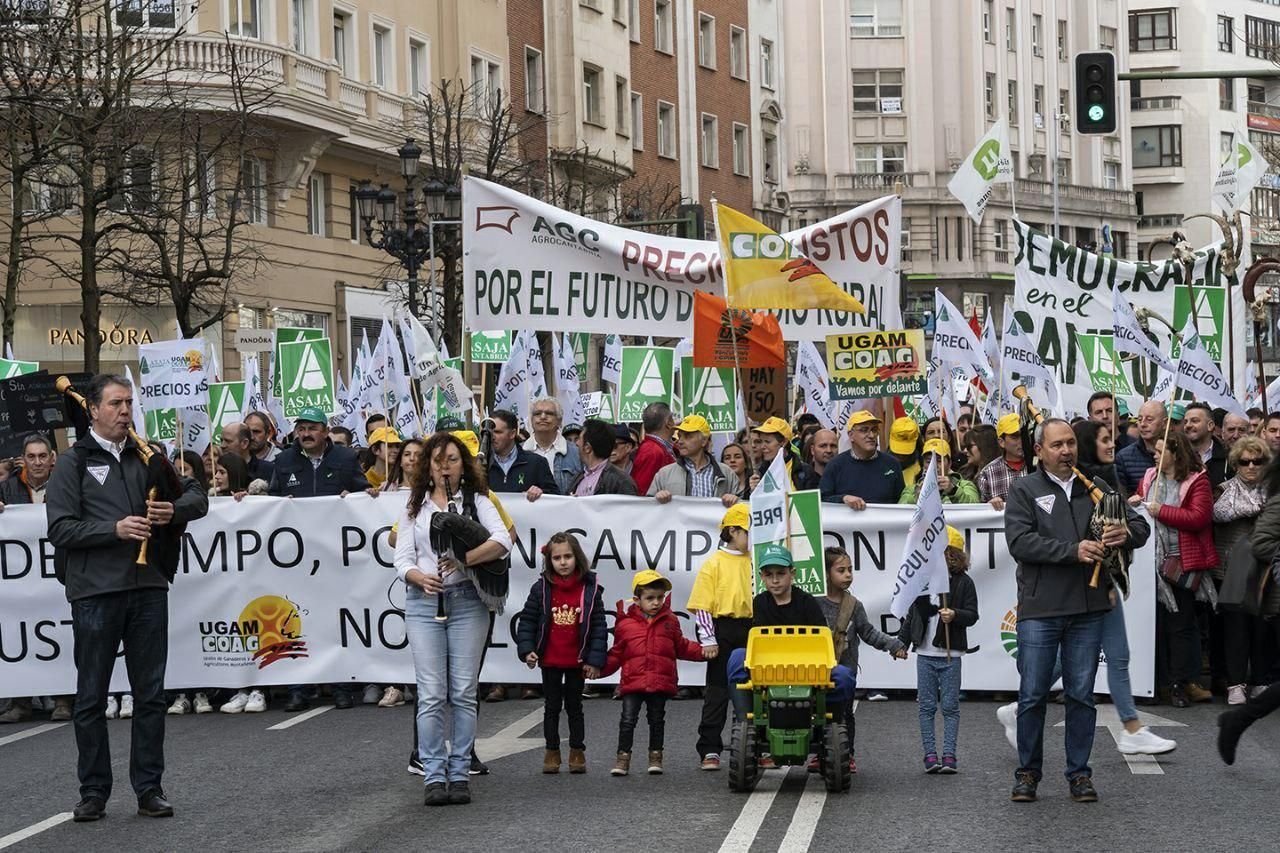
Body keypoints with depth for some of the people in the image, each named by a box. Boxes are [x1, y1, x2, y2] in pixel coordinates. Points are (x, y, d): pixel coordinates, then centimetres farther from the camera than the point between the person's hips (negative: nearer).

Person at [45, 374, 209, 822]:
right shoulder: (74, 463, 1)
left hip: (149, 588, 4)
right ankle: (94, 792, 11)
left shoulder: (147, 457, 13)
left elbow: (198, 496, 15)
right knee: (92, 697, 3)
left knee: (150, 695, 6)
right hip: (95, 591, -4)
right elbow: (61, 529, -7)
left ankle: (149, 789, 13)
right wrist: (115, 529, -18)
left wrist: (175, 509, -7)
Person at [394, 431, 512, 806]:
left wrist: (463, 559, -21)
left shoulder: (477, 502, 8)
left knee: (464, 692, -1)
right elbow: (403, 560, 7)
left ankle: (459, 773, 4)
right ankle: (434, 776, -3)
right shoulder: (414, 508, 14)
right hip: (424, 604, 1)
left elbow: (502, 540, -9)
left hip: (468, 602, -1)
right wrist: (421, 578, -15)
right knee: (431, 694, -5)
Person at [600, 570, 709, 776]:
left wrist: (702, 650, 6)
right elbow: (616, 655, 4)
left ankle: (655, 757, 21)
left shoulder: (669, 621, 8)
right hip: (633, 682, -2)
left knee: (657, 719, 10)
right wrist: (599, 668, -7)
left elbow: (681, 647, 17)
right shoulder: (625, 625, 0)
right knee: (628, 719, -6)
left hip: (661, 682, 2)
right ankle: (623, 757, 1)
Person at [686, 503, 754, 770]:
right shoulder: (714, 563, -2)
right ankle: (709, 750, 3)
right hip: (723, 630, -4)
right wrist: (708, 640, -12)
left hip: (752, 629, 4)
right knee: (717, 690, 0)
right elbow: (702, 605, -6)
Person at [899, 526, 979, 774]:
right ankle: (930, 754, 5)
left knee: (950, 707, 0)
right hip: (925, 654, 4)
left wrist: (955, 615, -25)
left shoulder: (963, 583, -3)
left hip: (950, 655, -4)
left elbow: (972, 614, -6)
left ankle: (949, 755, 1)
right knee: (927, 706, 3)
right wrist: (902, 642, 16)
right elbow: (912, 614, 16)